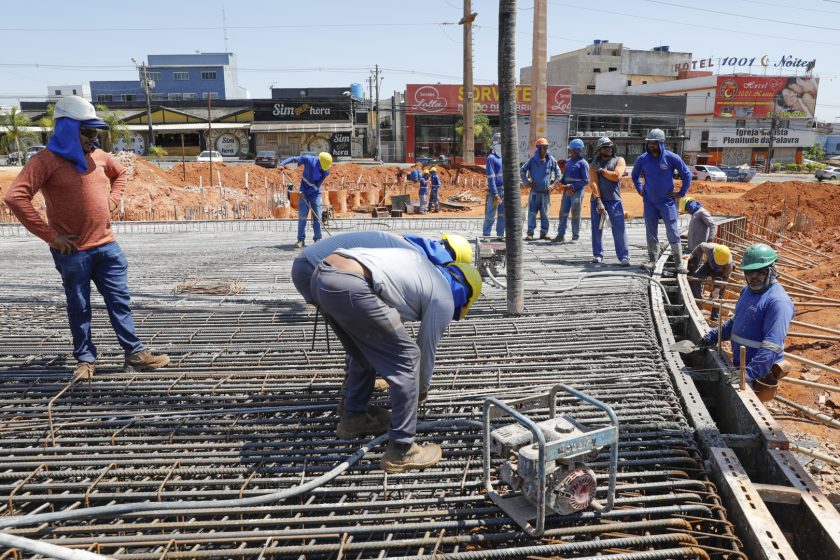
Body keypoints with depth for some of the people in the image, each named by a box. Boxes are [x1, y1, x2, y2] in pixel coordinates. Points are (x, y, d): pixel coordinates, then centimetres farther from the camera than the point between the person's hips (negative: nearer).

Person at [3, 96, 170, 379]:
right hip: (72, 251, -5)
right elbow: (15, 197, -19)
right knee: (78, 307, 7)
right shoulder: (46, 160, -10)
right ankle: (85, 359, 20)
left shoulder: (98, 156, 8)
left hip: (106, 246, 5)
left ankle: (135, 354, 14)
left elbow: (120, 174, 29)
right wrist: (50, 235, -18)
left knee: (120, 300, 7)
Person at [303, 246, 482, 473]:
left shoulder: (423, 264, 31)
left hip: (321, 275, 9)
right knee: (406, 359, 4)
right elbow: (426, 349, 21)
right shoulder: (444, 299, 12)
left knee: (366, 354, 28)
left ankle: (353, 419, 43)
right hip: (349, 287, -9)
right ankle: (401, 452, 10)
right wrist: (422, 389, 41)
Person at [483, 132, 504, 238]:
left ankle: (500, 235, 17)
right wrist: (495, 195, -19)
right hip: (495, 190, -7)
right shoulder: (491, 158, -9)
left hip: (504, 190, 7)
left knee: (503, 214, 10)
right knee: (490, 215, -4)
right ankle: (486, 235, 4)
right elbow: (491, 178, -14)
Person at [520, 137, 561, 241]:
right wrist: (527, 182, -1)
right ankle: (530, 233, 2)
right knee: (532, 212, -3)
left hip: (546, 192, 2)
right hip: (535, 191, -2)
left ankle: (544, 233, 14)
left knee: (545, 213, 6)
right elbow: (522, 171, 4)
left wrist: (553, 184, 4)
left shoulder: (551, 160, 1)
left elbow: (558, 173, 12)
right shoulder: (532, 160, -3)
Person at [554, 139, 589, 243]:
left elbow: (586, 181, -11)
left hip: (577, 192, -6)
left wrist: (572, 186, -17)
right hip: (567, 191, 7)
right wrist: (561, 182, 2)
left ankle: (575, 237, 8)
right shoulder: (569, 162, 13)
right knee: (563, 213, 5)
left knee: (575, 215, -1)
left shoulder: (583, 163, -8)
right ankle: (561, 235, 11)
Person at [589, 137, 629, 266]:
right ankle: (598, 255, 16)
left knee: (619, 228, -7)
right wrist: (598, 200, -15)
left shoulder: (619, 160, 8)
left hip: (614, 200, -2)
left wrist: (602, 170, -3)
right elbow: (593, 182, -3)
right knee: (597, 228, 6)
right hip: (597, 199, 2)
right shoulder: (594, 164, 10)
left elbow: (617, 176, -11)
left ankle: (624, 257, -7)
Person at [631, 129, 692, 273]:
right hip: (649, 202, 3)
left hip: (667, 201, -3)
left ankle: (679, 262, 2)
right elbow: (635, 175, 20)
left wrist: (681, 193, 0)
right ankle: (652, 260, 18)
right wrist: (640, 189, 11)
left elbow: (687, 174, 2)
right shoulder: (642, 159, -1)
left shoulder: (671, 158, -9)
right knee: (651, 232, 8)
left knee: (672, 232, -4)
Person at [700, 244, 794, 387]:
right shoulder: (747, 290, 10)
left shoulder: (778, 301, -19)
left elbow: (772, 346, -26)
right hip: (739, 365, 8)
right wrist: (713, 335, 12)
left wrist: (750, 372, -32)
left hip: (761, 371, -8)